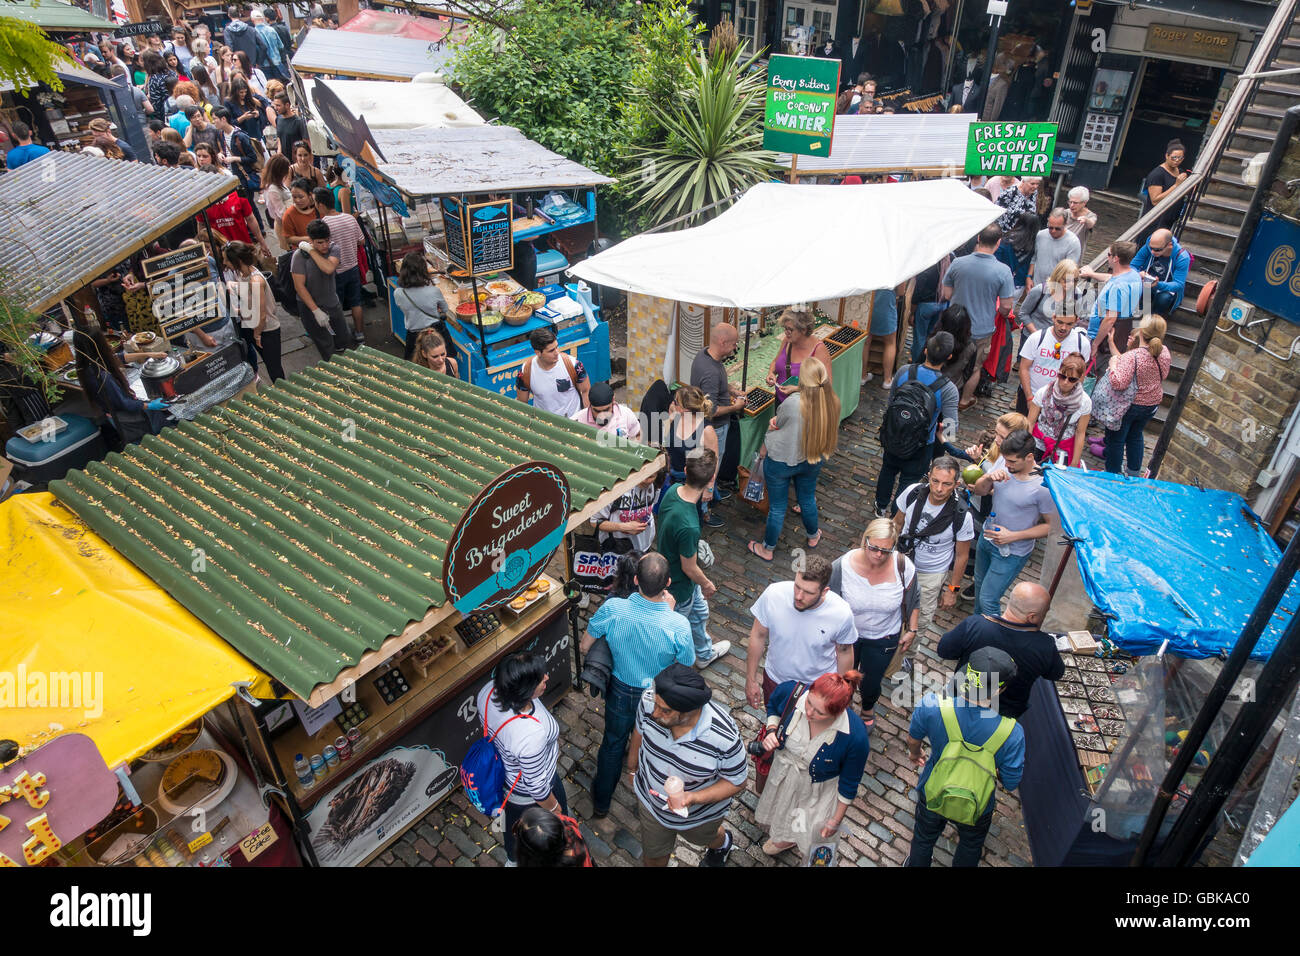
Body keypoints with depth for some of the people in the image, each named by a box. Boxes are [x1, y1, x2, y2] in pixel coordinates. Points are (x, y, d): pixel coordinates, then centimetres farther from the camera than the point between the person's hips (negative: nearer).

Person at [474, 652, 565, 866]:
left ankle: (513, 859, 66)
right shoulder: (530, 735, -46)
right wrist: (554, 809, -9)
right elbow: (537, 787, -28)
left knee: (515, 818, 36)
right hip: (528, 793, -6)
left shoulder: (490, 690, -26)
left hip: (504, 769, 7)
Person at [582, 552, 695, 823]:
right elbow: (686, 668, -14)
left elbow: (585, 646, -14)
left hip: (620, 691, 1)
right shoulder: (677, 625, -34)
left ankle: (601, 803, 51)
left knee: (613, 743, 28)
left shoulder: (612, 608, -31)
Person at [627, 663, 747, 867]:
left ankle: (722, 843, 69)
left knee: (704, 837, 34)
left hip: (700, 812, -2)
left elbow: (737, 782, -22)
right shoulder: (650, 700, -32)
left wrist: (692, 798, -36)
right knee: (654, 854, 27)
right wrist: (632, 769, 9)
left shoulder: (724, 738, -41)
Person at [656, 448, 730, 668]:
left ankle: (705, 654, 59)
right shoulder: (688, 526, -43)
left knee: (700, 612, 32)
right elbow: (689, 568, -26)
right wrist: (707, 584, -6)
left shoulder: (673, 490, -19)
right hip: (678, 587, -9)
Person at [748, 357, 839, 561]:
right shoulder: (833, 402, -18)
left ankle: (768, 549, 37)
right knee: (807, 498, 30)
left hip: (781, 462, -4)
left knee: (777, 507, 15)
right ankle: (813, 536, 55)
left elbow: (775, 425, -14)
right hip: (813, 460, 5)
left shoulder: (792, 403, -34)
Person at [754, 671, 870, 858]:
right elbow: (772, 704, -4)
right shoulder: (789, 691, -34)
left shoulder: (856, 737, -39)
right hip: (784, 771, 4)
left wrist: (836, 820, -7)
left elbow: (849, 783, -18)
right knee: (780, 812, 33)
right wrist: (771, 730, -22)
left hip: (819, 789, -3)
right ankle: (786, 838, 68)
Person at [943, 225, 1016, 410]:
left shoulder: (958, 263, -14)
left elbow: (947, 295, -4)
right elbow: (1006, 306, -12)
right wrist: (1001, 313, 11)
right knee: (974, 367, 22)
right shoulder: (1003, 271, -18)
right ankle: (965, 400, 37)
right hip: (982, 329, -1)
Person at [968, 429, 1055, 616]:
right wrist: (989, 478, -25)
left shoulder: (1044, 486, -27)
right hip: (986, 538, 7)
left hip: (1012, 552, -7)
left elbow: (1052, 525, -17)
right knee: (980, 585, 26)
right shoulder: (1003, 467, -12)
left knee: (988, 600, -2)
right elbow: (979, 490, -1)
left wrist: (1013, 536, -23)